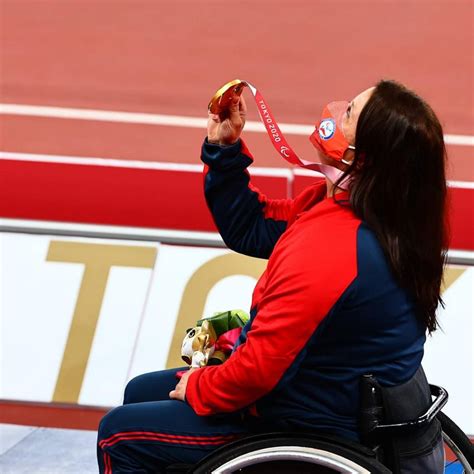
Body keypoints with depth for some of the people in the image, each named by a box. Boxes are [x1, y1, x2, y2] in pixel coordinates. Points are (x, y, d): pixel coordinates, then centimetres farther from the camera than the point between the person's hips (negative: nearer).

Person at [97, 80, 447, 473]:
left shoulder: (326, 249, -35)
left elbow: (261, 369, -28)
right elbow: (248, 228, 9)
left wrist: (199, 389, -9)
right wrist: (225, 148, -2)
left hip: (310, 429, -10)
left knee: (118, 434, 1)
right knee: (140, 392, 22)